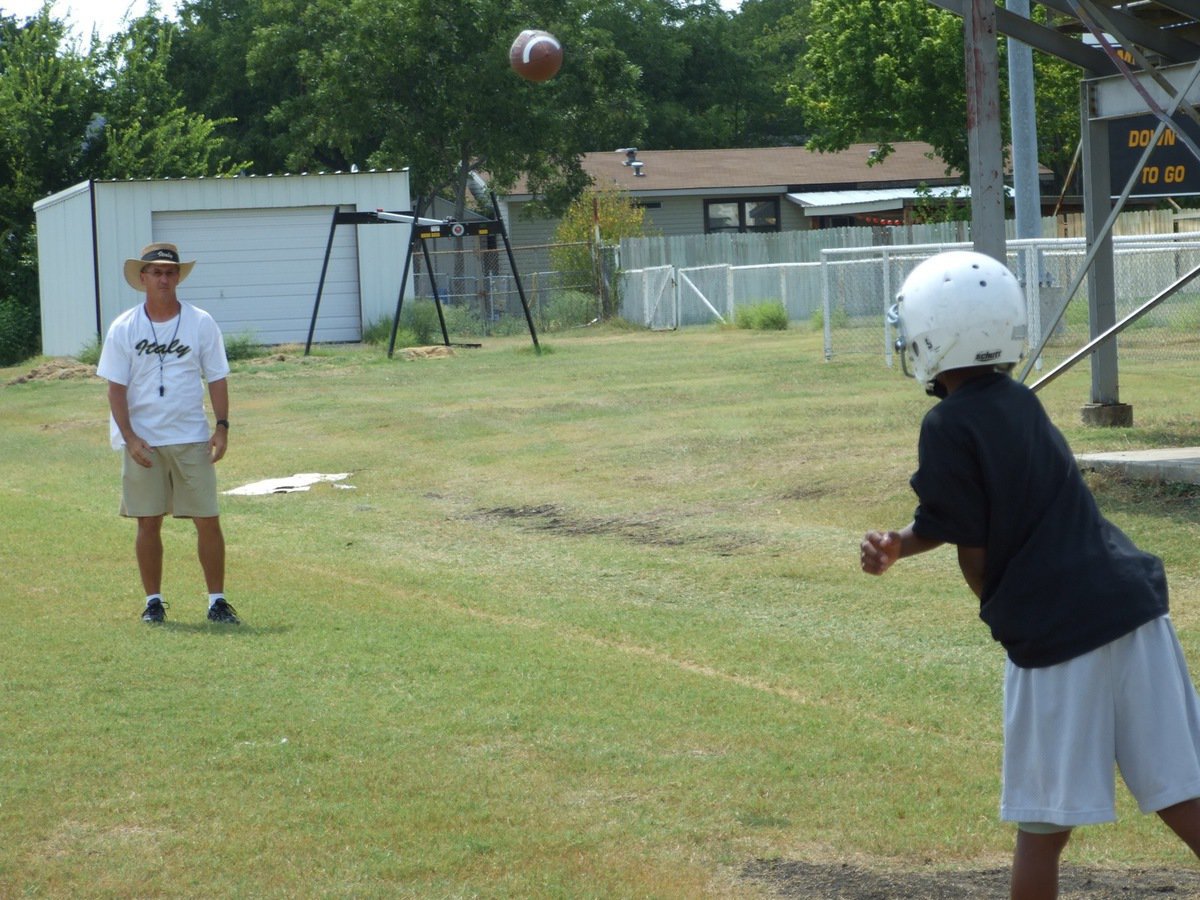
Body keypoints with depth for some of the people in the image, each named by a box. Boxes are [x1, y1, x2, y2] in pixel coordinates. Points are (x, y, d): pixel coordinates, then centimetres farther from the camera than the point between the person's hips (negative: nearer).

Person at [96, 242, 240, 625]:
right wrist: (130, 438, -11)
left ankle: (217, 600, 6)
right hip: (143, 441, 0)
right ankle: (153, 601, 15)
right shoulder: (123, 328, -1)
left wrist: (222, 427, -6)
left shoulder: (201, 323, 1)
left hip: (192, 439, 0)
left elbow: (217, 378, 5)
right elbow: (116, 388, -1)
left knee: (208, 520, -2)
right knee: (148, 522, 4)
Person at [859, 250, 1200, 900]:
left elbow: (975, 554, -3)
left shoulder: (948, 426, -9)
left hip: (1054, 632, -7)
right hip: (1134, 604, 7)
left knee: (1045, 826, 5)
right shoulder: (1017, 402, 12)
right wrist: (900, 544, 7)